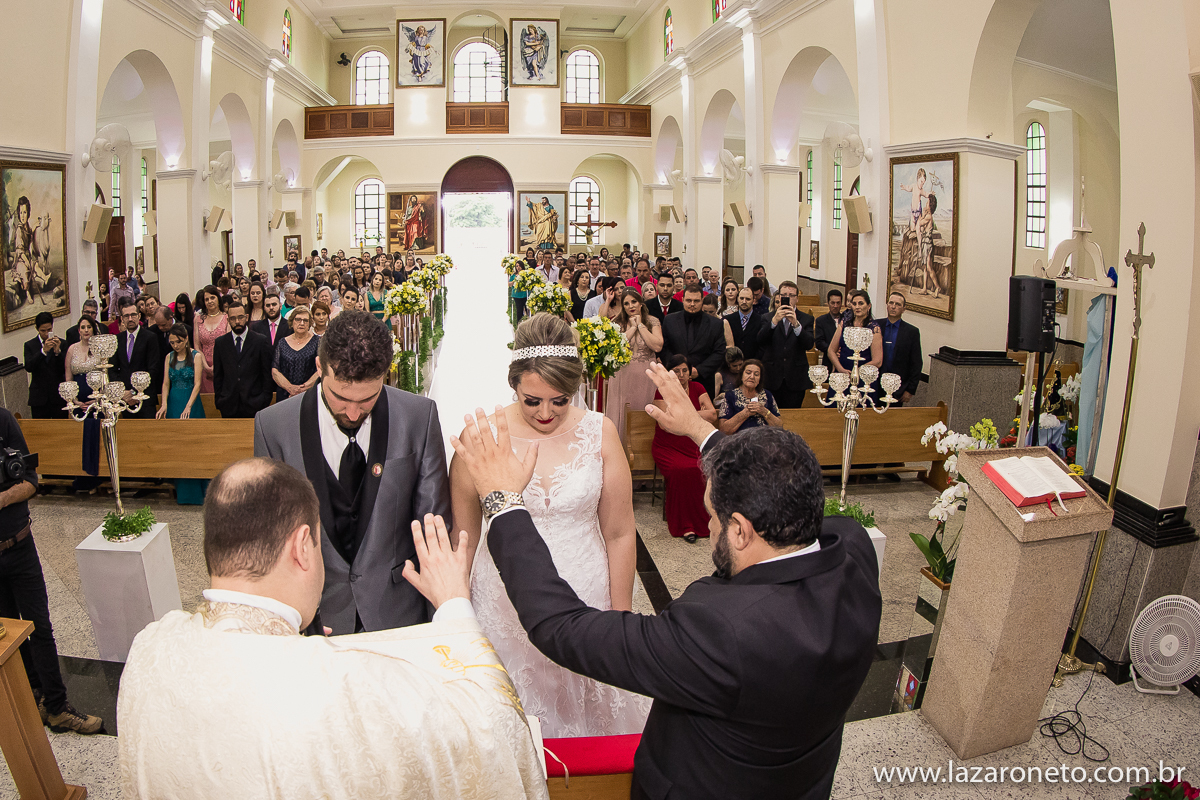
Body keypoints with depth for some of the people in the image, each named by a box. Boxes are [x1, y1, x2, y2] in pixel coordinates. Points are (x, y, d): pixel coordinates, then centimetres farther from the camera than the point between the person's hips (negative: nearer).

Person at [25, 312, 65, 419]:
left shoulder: (61, 343, 4)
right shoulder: (30, 345, 4)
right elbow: (28, 367, -11)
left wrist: (57, 351, -19)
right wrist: (43, 350, -22)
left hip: (59, 397, 0)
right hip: (39, 398, 0)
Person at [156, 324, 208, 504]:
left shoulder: (196, 356, -3)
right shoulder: (169, 357, 10)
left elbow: (197, 383, -10)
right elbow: (166, 383, 6)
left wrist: (188, 407, -21)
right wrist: (164, 405, -10)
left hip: (191, 402, -4)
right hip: (173, 403, 4)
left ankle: (193, 492, 0)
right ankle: (180, 492, 8)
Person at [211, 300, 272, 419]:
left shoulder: (261, 341, 2)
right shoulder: (220, 343, 9)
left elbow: (267, 374, 2)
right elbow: (218, 375, 11)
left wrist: (265, 401, -3)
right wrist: (219, 401, 4)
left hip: (254, 405, -2)